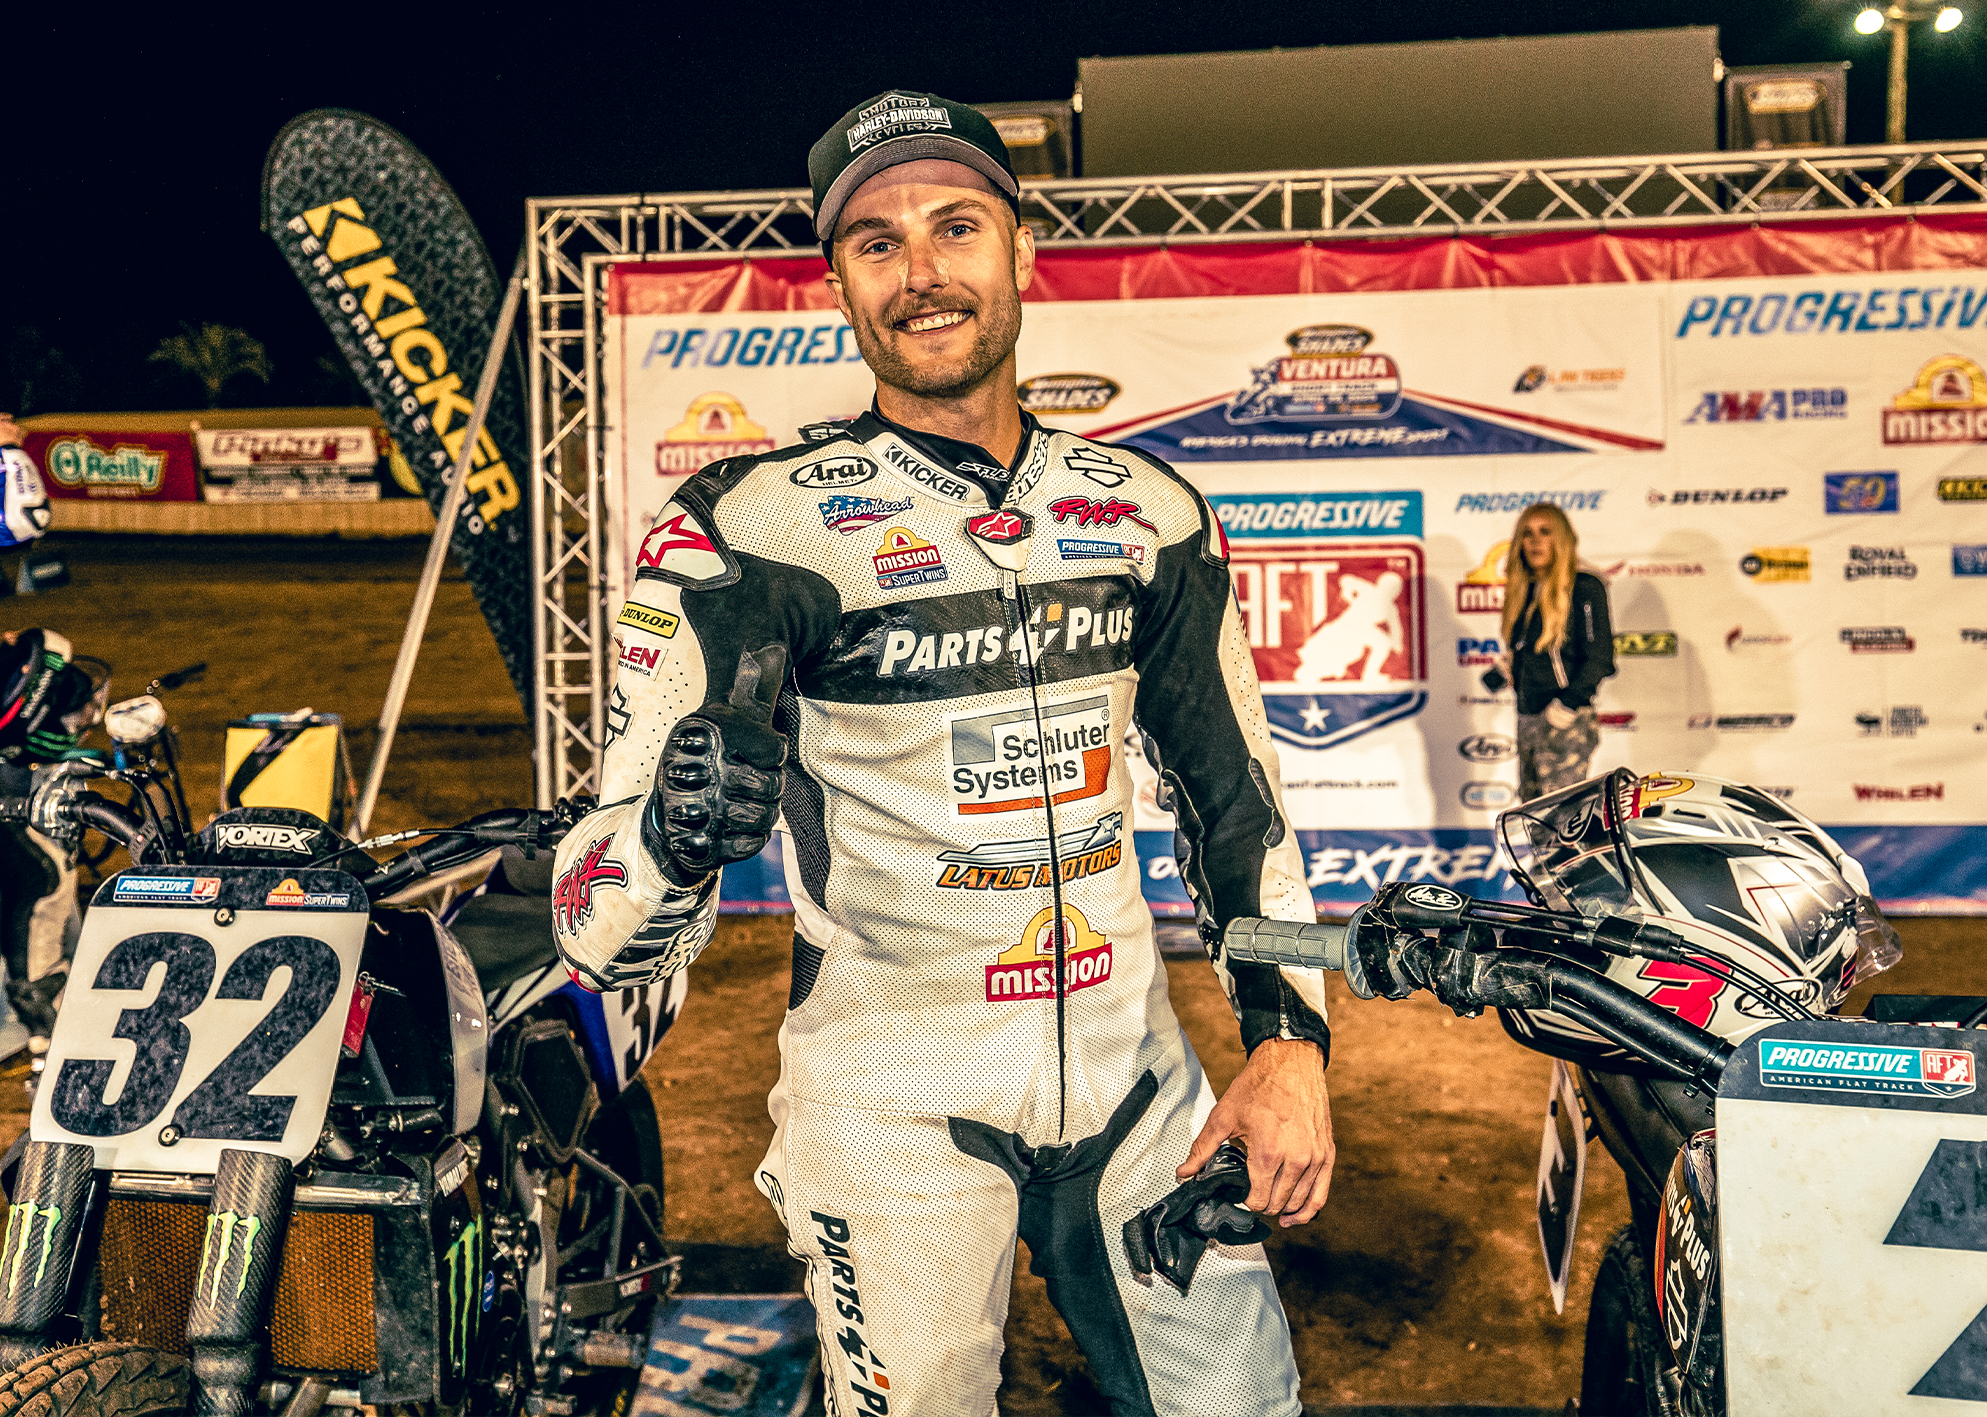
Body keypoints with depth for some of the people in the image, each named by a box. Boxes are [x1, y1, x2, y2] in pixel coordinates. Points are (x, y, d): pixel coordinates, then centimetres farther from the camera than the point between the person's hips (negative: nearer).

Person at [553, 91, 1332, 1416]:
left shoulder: (1148, 511, 3)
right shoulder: (755, 527, -12)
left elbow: (1236, 785, 13)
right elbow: (605, 928, -17)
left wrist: (1290, 1037, 3)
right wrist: (682, 823, -39)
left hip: (1135, 1077, 5)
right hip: (893, 1098, -4)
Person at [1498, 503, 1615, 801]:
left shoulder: (1584, 588, -8)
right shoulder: (1523, 591, 14)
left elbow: (1600, 658, -13)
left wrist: (1568, 703, -19)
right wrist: (1505, 667, 9)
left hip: (1566, 724, -8)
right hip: (1526, 718, 8)